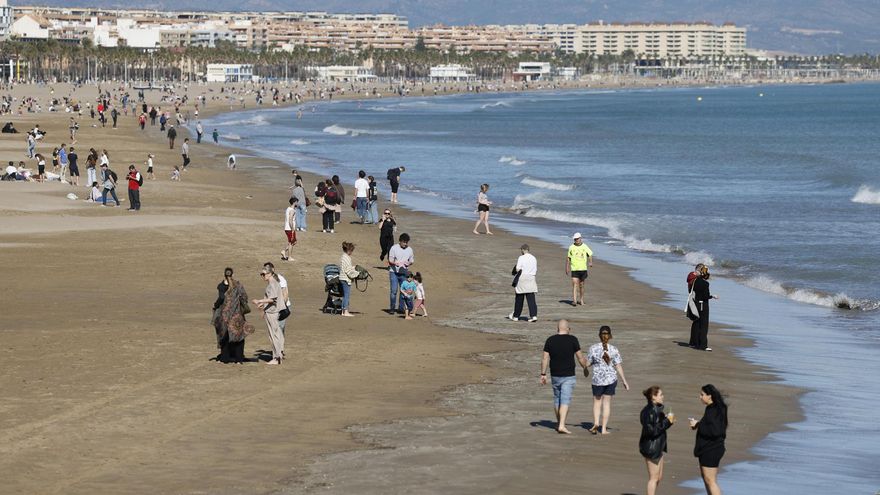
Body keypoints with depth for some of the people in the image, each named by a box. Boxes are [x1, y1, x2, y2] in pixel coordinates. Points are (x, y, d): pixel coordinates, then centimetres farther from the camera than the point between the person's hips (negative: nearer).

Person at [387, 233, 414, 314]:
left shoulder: (409, 249, 6)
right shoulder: (394, 248, -5)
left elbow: (411, 260, 14)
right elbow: (390, 260, -5)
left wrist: (408, 263, -9)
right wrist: (396, 263, -26)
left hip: (404, 273, 4)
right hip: (394, 272, -4)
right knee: (394, 290, -8)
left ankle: (401, 308, 15)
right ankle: (392, 308, 1)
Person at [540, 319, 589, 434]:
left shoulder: (550, 340, 0)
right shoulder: (572, 339, -8)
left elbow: (545, 358, -1)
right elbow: (580, 357, -3)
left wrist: (543, 374, 4)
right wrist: (585, 368, 13)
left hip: (555, 376, 3)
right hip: (568, 376, -3)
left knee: (557, 399, 18)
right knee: (565, 400, -7)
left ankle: (558, 423, 27)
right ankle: (562, 425, -17)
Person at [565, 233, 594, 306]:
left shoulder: (584, 247, 3)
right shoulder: (571, 247, 2)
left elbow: (590, 254, 13)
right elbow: (568, 258, 9)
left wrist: (590, 262, -5)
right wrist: (567, 268, 6)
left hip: (583, 269, 2)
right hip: (574, 269, -2)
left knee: (581, 285, 11)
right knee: (575, 284, -14)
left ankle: (581, 300, 24)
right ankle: (574, 300, -20)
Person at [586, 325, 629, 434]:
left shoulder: (593, 348, -7)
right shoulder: (614, 350, -5)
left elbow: (588, 363, -2)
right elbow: (618, 366, -5)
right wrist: (624, 381, 0)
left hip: (597, 379, -1)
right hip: (611, 379, 1)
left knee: (597, 402, 14)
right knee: (607, 403, 8)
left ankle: (596, 423, -7)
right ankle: (604, 428, 8)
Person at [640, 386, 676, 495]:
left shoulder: (656, 409, 9)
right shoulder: (648, 411, -21)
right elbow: (652, 430, -26)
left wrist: (668, 421, 1)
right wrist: (667, 421, -21)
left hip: (658, 446, 10)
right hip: (650, 447, -10)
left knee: (659, 477, 17)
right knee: (654, 478, -1)